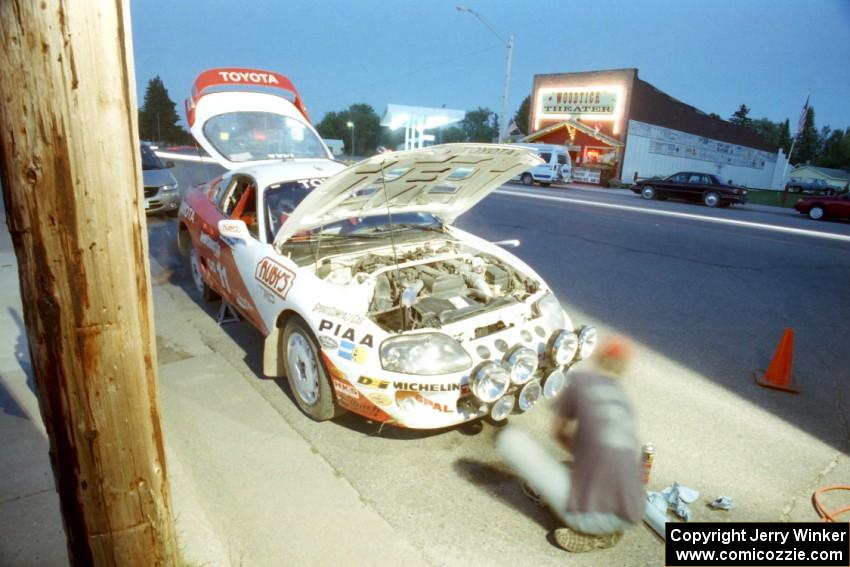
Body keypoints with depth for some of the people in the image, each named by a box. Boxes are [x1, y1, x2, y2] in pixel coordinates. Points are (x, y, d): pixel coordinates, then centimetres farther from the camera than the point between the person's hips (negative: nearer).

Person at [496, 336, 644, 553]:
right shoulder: (624, 400, 16)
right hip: (630, 517, 6)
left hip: (588, 514, -5)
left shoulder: (579, 380, 2)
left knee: (510, 437, 2)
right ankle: (604, 529, 14)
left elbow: (557, 431, 16)